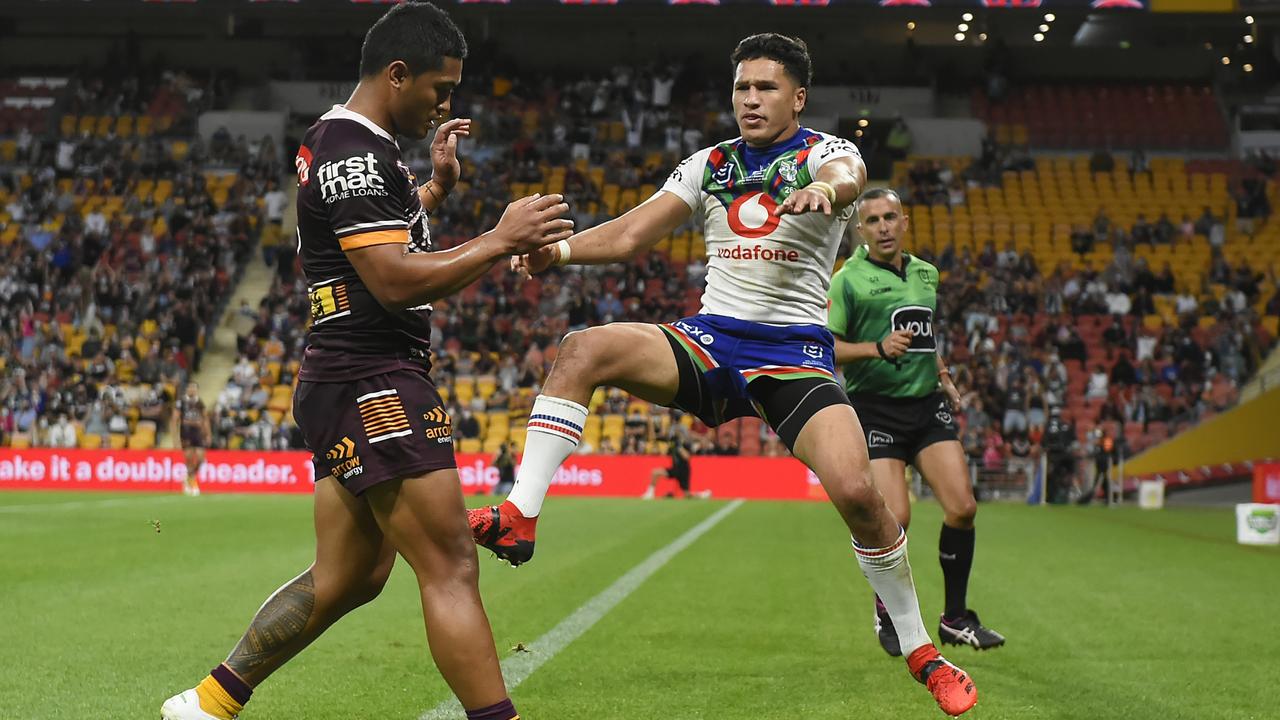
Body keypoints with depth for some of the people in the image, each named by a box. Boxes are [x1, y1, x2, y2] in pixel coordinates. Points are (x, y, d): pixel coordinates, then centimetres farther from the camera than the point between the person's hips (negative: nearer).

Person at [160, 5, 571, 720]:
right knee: (451, 567, -12)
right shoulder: (353, 152, -15)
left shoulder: (352, 144, 18)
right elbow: (397, 281, -23)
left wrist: (438, 186, 26)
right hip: (375, 385, -11)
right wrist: (501, 241, -18)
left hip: (352, 389, 11)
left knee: (344, 579, 15)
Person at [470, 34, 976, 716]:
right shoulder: (709, 165, 12)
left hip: (795, 352, -3)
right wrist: (559, 248, -10)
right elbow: (630, 235, 9)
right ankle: (518, 517, -25)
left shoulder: (824, 152, -1)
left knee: (856, 492, -21)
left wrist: (825, 189, -52)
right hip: (709, 341, 3)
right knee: (583, 351, -22)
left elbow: (846, 177, -27)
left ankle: (920, 650, -1)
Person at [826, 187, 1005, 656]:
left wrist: (944, 377, 16)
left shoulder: (926, 273, 14)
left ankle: (955, 617, 10)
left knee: (962, 507, -6)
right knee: (896, 519, -15)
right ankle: (887, 613, 11)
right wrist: (877, 348, -25)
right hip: (876, 409, -5)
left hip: (927, 405, 5)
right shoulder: (848, 280, -6)